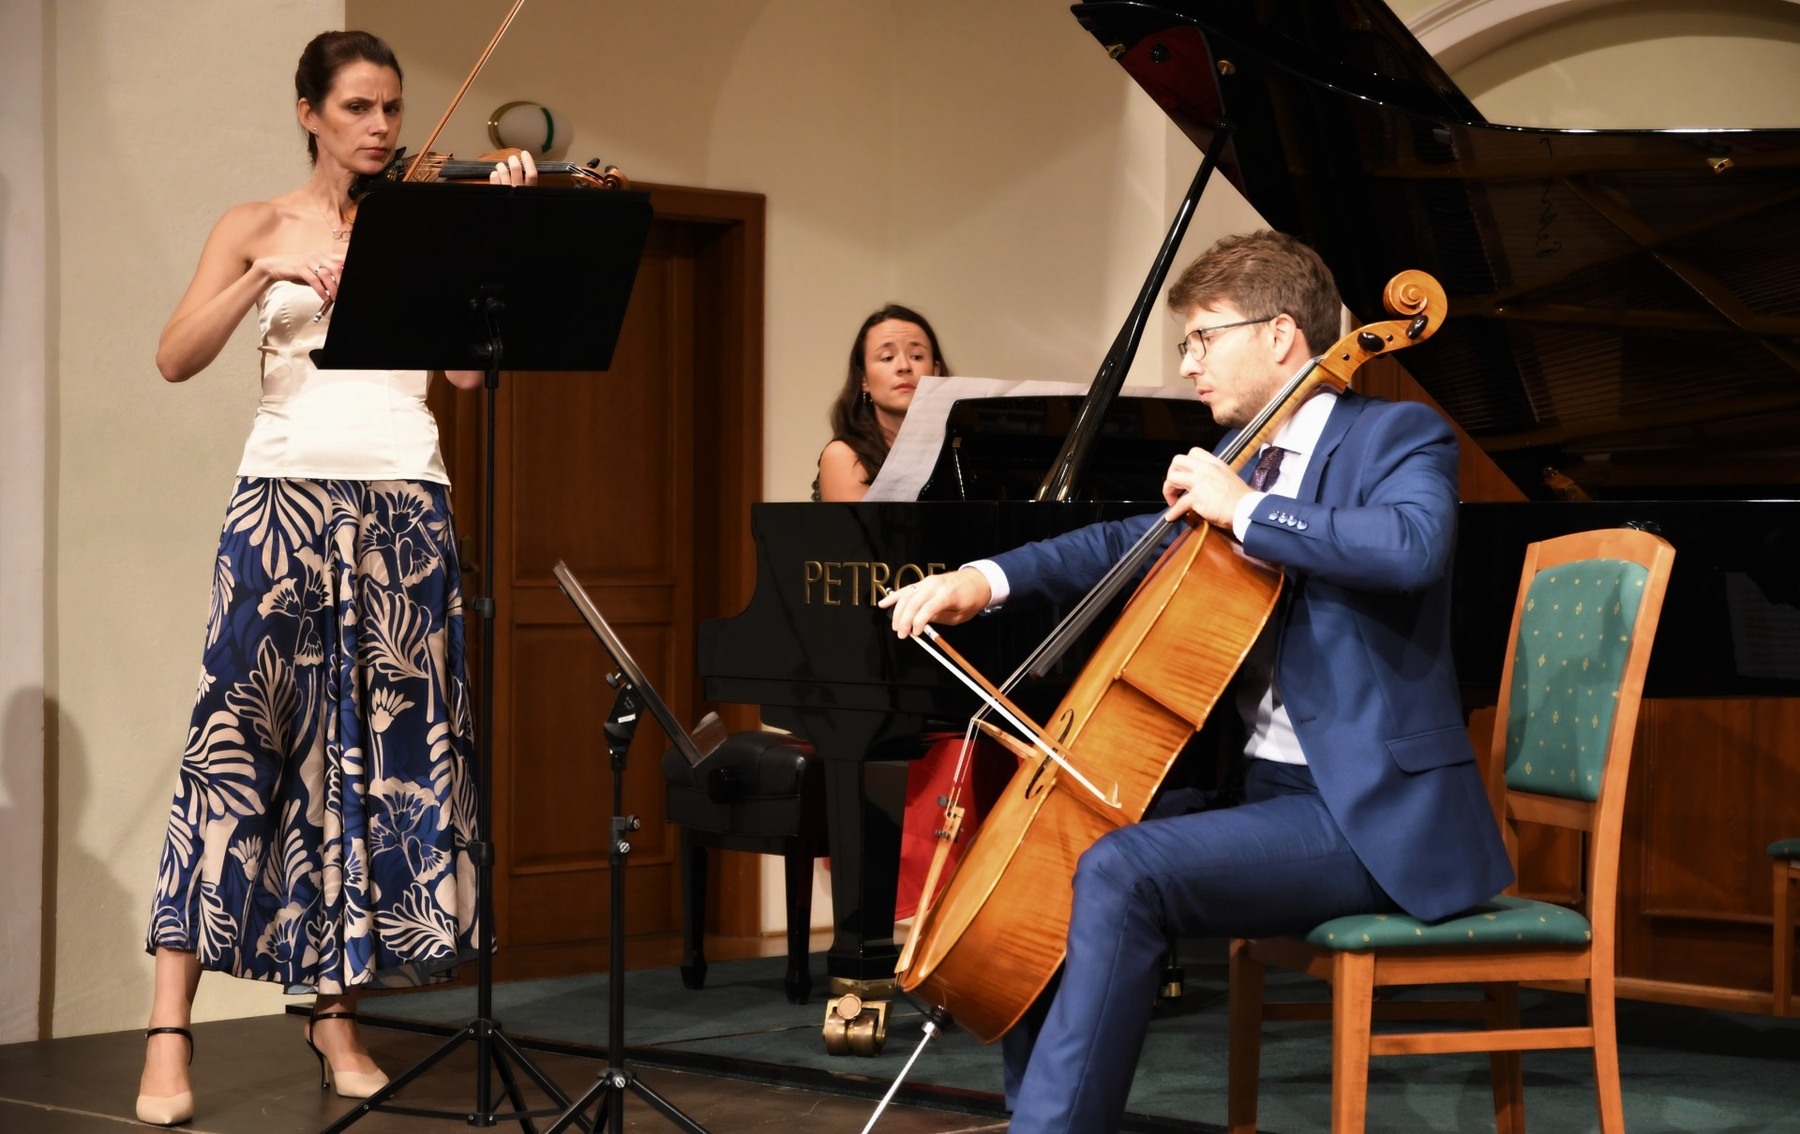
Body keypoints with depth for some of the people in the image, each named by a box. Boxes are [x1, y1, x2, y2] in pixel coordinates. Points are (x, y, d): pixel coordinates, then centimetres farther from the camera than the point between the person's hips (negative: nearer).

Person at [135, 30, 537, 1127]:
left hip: (404, 502, 2)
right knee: (239, 737, -10)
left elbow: (467, 364, -1)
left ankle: (337, 1012, 10)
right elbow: (177, 358, -2)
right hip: (289, 493, -2)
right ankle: (171, 1033, -12)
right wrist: (265, 277, -17)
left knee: (379, 750, 1)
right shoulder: (261, 225, 11)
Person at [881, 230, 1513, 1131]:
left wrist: (1244, 508, -22)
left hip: (1375, 817, -9)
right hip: (1269, 788, 9)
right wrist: (989, 578, 9)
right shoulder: (1248, 458, 17)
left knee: (1119, 872, -28)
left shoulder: (1397, 435, -7)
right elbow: (1135, 546, 24)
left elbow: (1412, 543, -29)